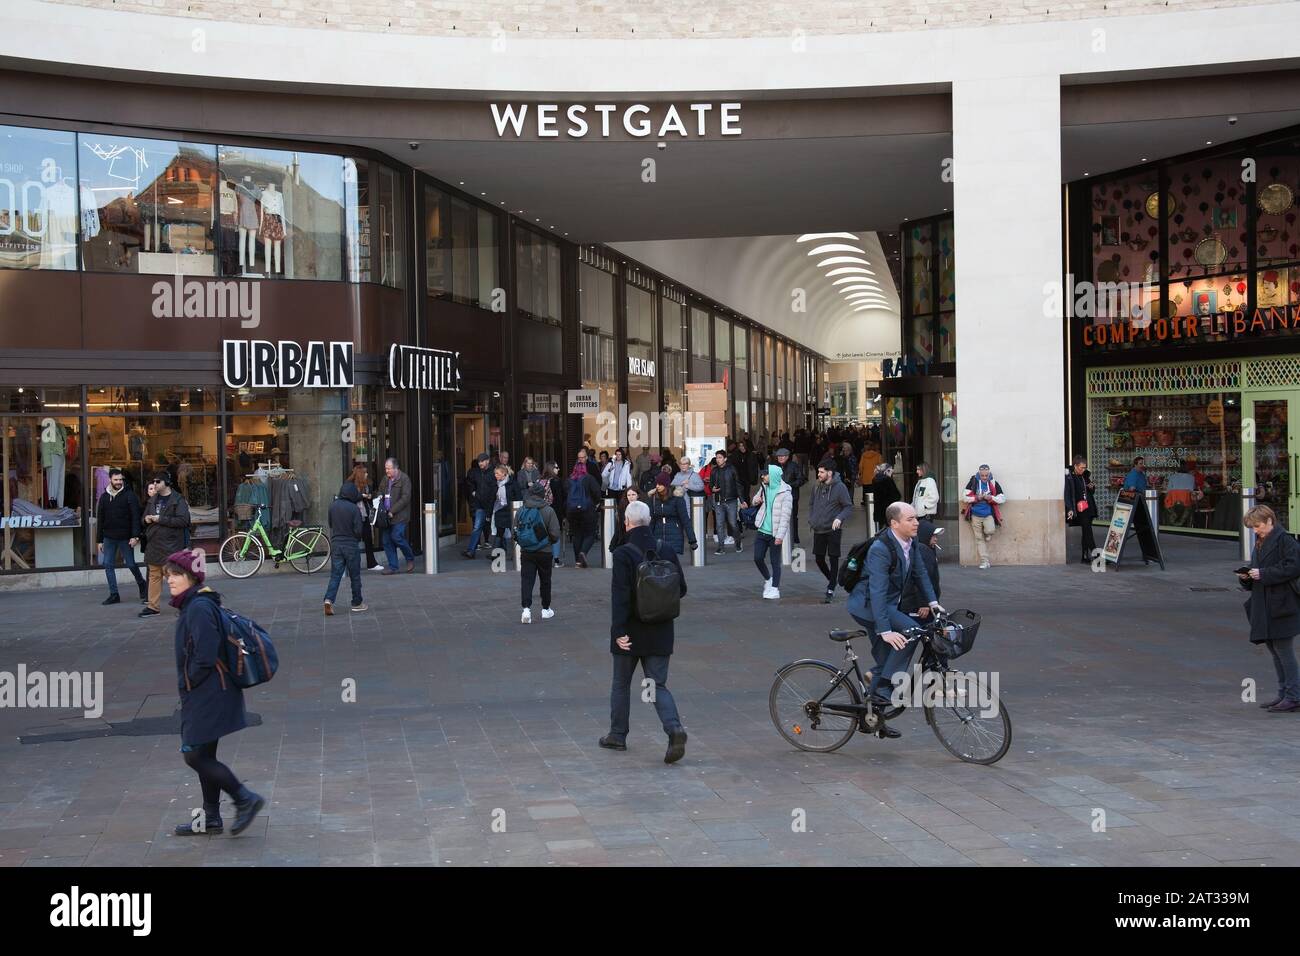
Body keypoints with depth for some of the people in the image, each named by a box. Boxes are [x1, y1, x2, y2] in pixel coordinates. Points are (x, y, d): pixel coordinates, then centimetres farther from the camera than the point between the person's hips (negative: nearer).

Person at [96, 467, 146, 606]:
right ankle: (114, 595, 6)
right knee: (108, 565, 0)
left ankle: (142, 585, 26)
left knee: (131, 564, 2)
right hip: (109, 538, 4)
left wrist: (135, 536, -18)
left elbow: (135, 517, -10)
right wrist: (99, 540, 9)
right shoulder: (104, 497, 9)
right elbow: (100, 520, 12)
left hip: (125, 537, -4)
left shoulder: (129, 495, -5)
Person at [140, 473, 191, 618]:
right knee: (154, 576, 11)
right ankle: (153, 606, 16)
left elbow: (183, 520, -19)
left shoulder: (178, 500, -8)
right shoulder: (153, 500, 16)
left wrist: (161, 519, -19)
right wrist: (146, 519, 1)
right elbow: (145, 517, 26)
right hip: (154, 544, 7)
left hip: (171, 545, -7)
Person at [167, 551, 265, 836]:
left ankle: (245, 799, 1)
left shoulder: (199, 608, -19)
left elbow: (205, 656, -25)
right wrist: (187, 687, 16)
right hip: (202, 697, 10)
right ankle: (210, 819, 23)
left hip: (208, 694, -10)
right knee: (203, 756, 15)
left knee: (195, 756, -7)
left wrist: (188, 684, -10)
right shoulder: (192, 606, 12)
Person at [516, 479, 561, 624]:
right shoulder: (548, 511, -11)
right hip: (544, 552, -1)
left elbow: (515, 532, 3)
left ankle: (526, 608, -16)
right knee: (545, 580, 14)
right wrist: (551, 542, 10)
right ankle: (546, 609, 24)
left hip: (526, 552, 1)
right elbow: (555, 534, -11)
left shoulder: (520, 511, -2)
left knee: (526, 579, 0)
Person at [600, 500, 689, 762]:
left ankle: (618, 735, 27)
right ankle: (674, 729, -16)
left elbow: (620, 596, -20)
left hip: (631, 633, -3)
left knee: (621, 684, 16)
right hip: (660, 633, 3)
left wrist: (619, 630, -18)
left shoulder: (623, 554, -14)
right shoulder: (667, 551, 0)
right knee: (658, 685, 7)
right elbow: (681, 589, 5)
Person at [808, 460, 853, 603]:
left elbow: (849, 507, -9)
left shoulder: (840, 487, -11)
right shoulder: (816, 487, 5)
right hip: (818, 530, 5)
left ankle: (831, 590, 4)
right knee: (819, 559, 11)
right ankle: (831, 579, 36)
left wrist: (840, 518, -25)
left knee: (833, 559, 0)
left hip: (833, 530, -5)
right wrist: (811, 519, 6)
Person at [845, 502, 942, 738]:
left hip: (886, 605, 9)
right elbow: (877, 592, -32)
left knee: (885, 662, 12)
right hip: (867, 604, -9)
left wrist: (932, 602, 2)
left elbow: (919, 572, 12)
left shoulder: (910, 541, -2)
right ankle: (882, 689, -20)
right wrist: (885, 631, -37)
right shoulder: (880, 549, -27)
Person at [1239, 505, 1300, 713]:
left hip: (1281, 606, -9)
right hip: (1264, 607, 9)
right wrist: (1246, 576, 3)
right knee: (1274, 650, 12)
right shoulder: (1259, 543, 17)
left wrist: (1263, 574, -19)